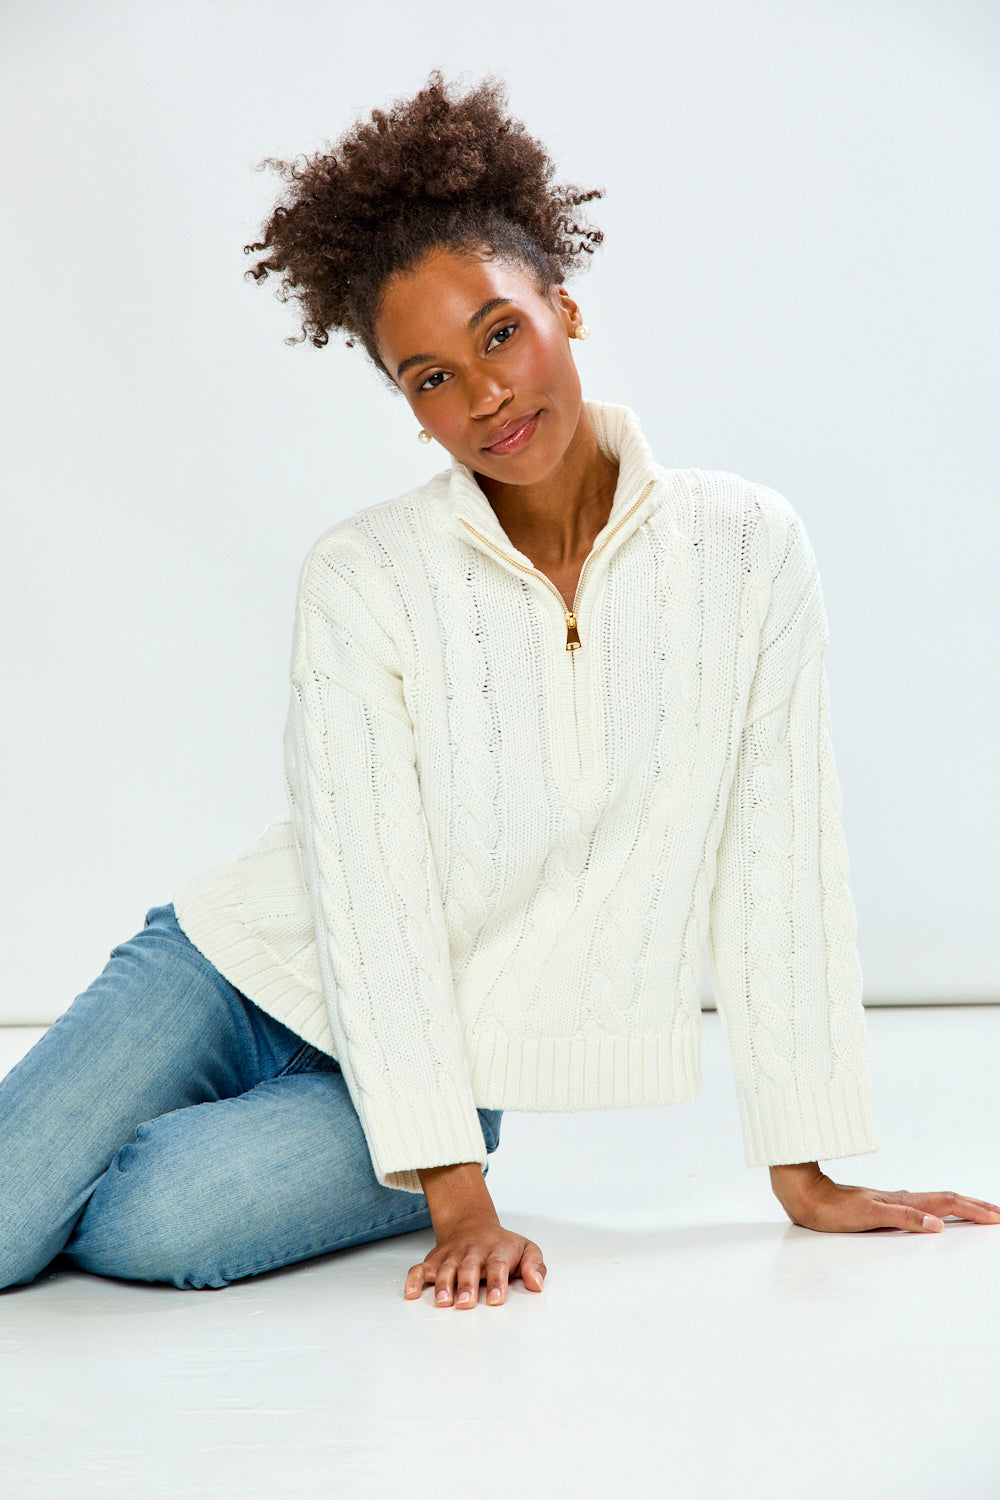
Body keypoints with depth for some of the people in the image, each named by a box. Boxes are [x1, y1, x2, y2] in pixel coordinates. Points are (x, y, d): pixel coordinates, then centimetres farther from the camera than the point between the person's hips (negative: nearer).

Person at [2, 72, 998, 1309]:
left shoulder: (747, 550, -10)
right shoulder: (363, 581, -14)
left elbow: (777, 873, -7)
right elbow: (373, 901, -17)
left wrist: (808, 1174, -6)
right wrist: (459, 1201, -22)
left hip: (449, 1069, 0)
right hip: (239, 973, 0)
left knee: (150, 1228, -24)